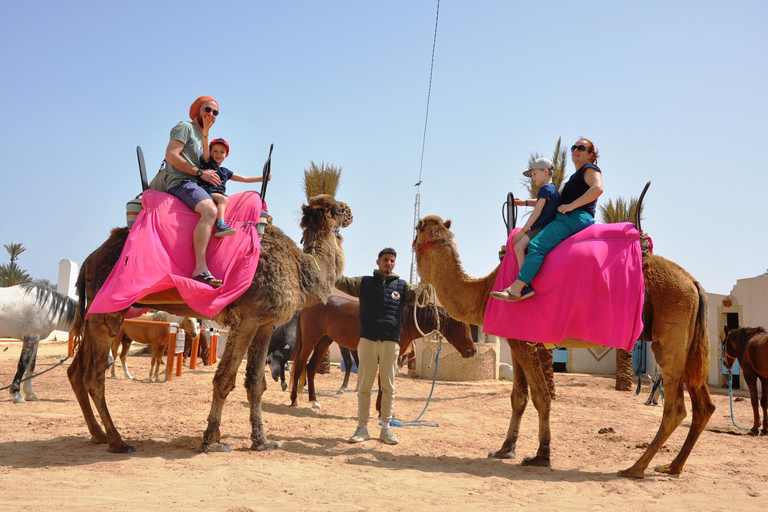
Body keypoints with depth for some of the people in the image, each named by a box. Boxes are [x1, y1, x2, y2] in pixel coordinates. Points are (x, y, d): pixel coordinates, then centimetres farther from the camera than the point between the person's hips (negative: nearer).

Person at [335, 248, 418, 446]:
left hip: (391, 342, 1)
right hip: (367, 340, -1)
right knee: (364, 386, 4)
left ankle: (386, 428, 15)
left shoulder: (401, 286, 10)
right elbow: (342, 281, -1)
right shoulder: (364, 282, 8)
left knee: (388, 387, 6)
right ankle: (362, 427, 13)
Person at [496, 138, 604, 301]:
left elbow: (598, 188, -18)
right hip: (566, 218, 10)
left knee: (537, 245, -25)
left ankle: (516, 288, -31)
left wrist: (571, 205, -20)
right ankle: (524, 287, -13)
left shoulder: (589, 169, 3)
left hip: (577, 218, -10)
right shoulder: (574, 179, 31)